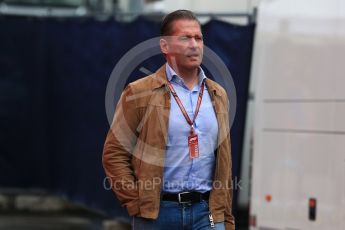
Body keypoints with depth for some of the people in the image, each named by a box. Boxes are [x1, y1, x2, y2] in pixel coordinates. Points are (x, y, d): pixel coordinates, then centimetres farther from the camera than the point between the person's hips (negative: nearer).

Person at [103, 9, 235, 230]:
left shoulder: (218, 95, 13)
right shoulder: (139, 93, -2)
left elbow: (224, 161, 15)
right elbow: (114, 154, -2)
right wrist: (137, 205, -9)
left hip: (207, 212, 3)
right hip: (157, 212, -3)